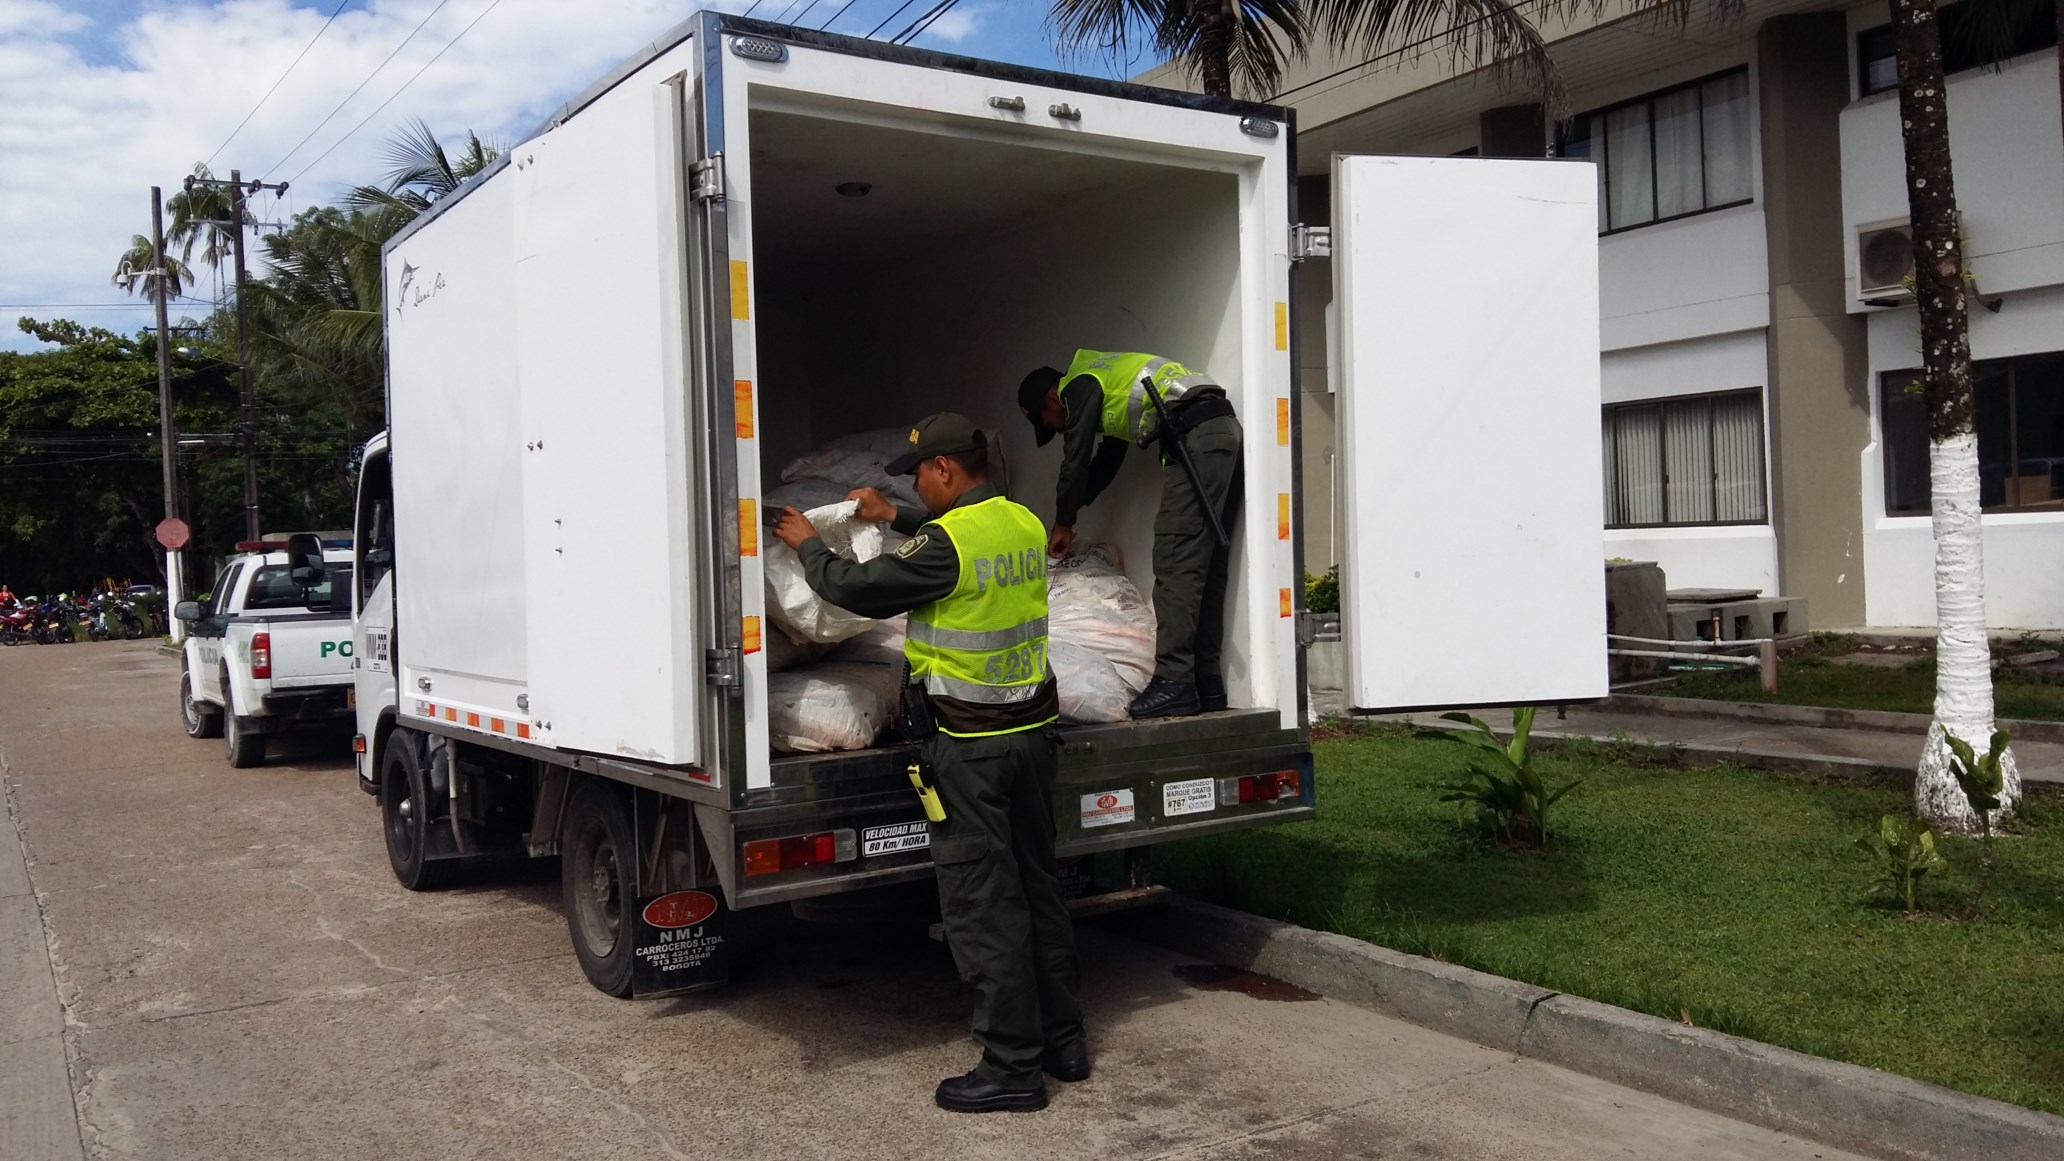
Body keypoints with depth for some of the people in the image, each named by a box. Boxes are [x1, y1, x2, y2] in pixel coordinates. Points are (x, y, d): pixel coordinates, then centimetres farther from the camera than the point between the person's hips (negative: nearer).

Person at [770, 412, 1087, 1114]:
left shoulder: (947, 542, -19)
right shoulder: (1024, 525, 5)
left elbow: (856, 588, -9)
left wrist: (806, 544, 9)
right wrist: (894, 519, 32)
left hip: (973, 746, -8)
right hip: (1035, 727, 8)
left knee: (982, 905, 1)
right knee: (1038, 887, 17)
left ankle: (1012, 1066, 8)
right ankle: (1063, 1041, 27)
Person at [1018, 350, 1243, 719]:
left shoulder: (1079, 386, 4)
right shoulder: (1103, 377, 32)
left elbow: (1076, 459, 3)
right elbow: (1107, 458, 39)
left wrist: (1063, 524, 15)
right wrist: (1072, 512, 41)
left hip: (1195, 436, -10)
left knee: (1176, 566, -12)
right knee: (1206, 567, 9)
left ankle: (1174, 682, -15)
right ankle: (1206, 683, 9)